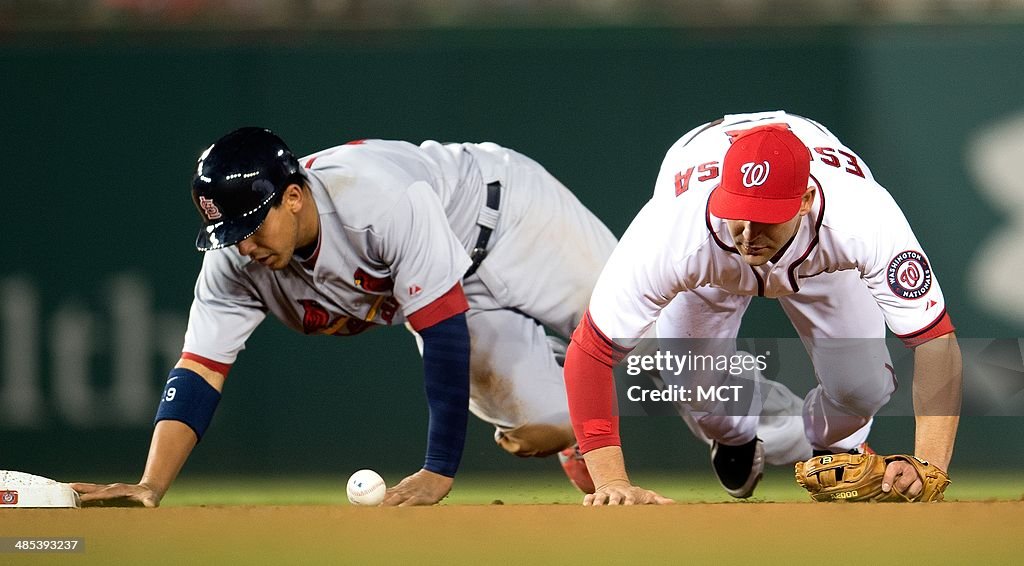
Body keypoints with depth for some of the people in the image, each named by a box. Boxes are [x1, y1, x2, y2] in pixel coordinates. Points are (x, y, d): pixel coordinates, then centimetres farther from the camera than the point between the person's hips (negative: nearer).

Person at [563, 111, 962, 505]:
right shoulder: (672, 234, -47)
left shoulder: (864, 223, -46)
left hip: (818, 260, 0)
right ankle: (736, 437, 24)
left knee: (861, 388, -15)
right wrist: (613, 484, -49)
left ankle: (830, 443, 25)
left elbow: (934, 339, -41)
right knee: (691, 384, -16)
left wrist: (927, 468, -52)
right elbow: (591, 352, -41)